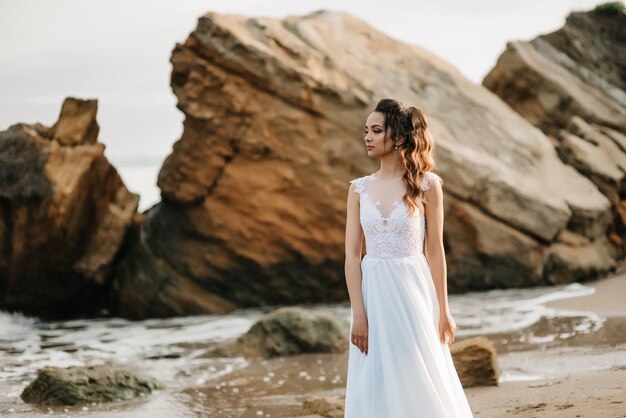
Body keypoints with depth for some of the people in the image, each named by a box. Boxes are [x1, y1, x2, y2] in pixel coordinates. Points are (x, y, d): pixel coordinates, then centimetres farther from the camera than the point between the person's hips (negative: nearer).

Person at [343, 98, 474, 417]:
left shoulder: (426, 185, -3)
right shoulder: (359, 189, 4)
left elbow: (434, 250, 0)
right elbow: (352, 254, 1)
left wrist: (443, 310, -1)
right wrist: (358, 313, -7)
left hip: (412, 291, -3)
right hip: (373, 293, 3)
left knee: (419, 383, 3)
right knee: (376, 387, 5)